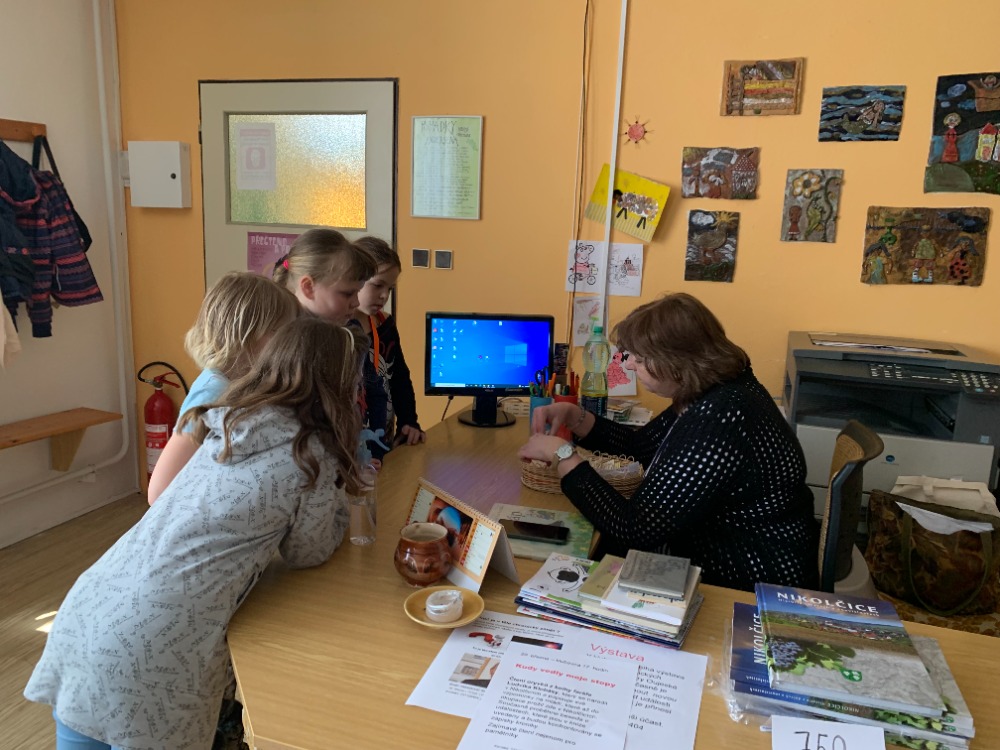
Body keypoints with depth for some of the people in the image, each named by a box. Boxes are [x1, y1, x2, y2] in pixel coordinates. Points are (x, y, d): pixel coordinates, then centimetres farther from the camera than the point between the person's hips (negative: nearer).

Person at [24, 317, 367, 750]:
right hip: (152, 649, -6)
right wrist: (340, 493, 19)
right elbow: (307, 554, 5)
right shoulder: (314, 457, -9)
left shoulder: (227, 424, 9)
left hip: (85, 610, 7)